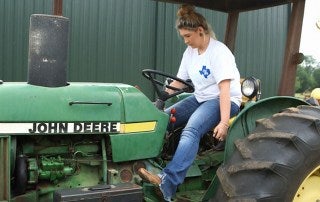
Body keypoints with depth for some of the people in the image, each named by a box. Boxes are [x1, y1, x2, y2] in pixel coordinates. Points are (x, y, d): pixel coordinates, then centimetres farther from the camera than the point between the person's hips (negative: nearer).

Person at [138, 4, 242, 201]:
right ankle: (145, 163, -17)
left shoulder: (218, 52, -16)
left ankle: (167, 183, -46)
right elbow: (178, 81, 13)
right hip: (200, 98, 8)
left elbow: (225, 89, -24)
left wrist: (224, 122, -32)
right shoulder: (190, 52, 7)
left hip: (223, 100, -8)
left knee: (191, 131, -34)